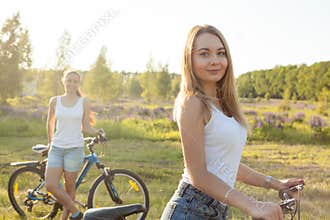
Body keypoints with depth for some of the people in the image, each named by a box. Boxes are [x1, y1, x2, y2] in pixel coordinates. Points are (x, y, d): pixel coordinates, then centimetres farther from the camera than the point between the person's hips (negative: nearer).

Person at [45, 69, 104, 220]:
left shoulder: (84, 102, 0)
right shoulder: (55, 101, 4)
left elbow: (86, 127, 3)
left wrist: (98, 132, -16)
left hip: (75, 148, -2)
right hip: (56, 149, 2)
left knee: (70, 186, 4)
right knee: (51, 186, -8)